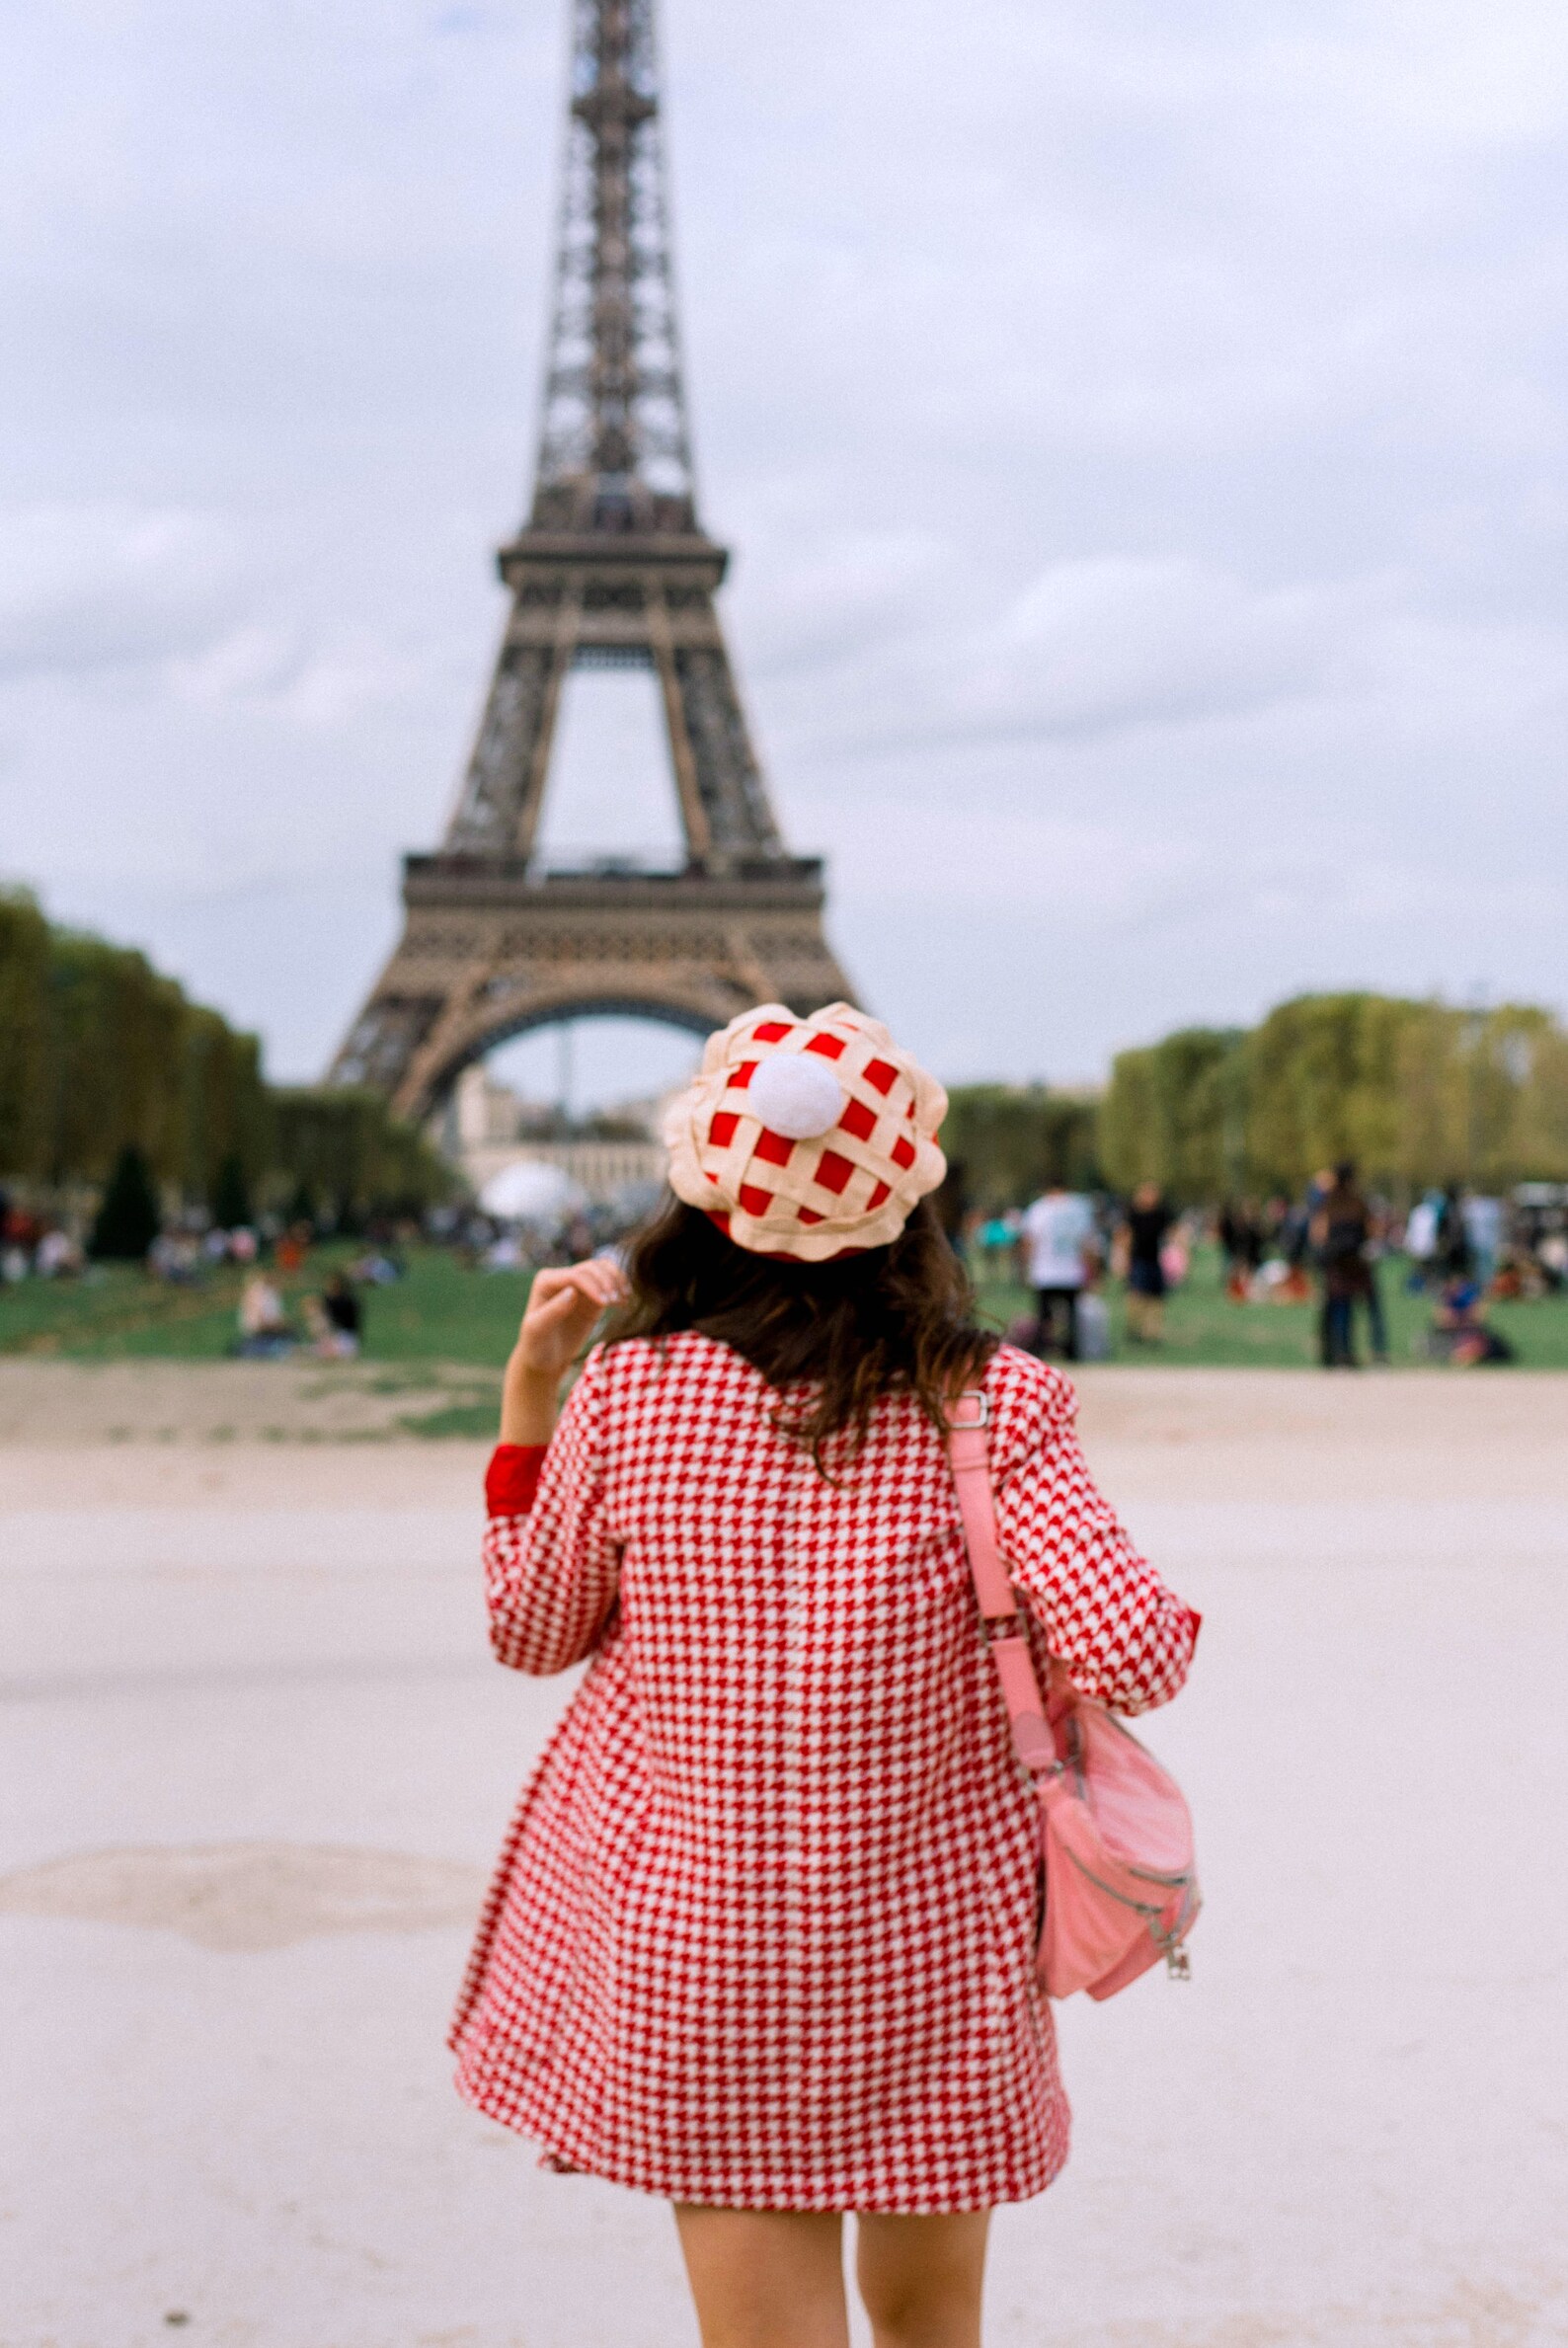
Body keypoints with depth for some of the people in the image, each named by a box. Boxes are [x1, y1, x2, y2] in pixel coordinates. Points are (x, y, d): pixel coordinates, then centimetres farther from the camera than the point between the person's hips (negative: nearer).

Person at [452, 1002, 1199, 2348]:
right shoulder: (992, 1405, -11)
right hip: (936, 1943, 1)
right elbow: (1133, 1658, -16)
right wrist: (1175, 1618, 7)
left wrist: (528, 1401, 11)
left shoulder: (624, 1394, -8)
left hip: (696, 1959, 0)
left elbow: (533, 1634, 6)